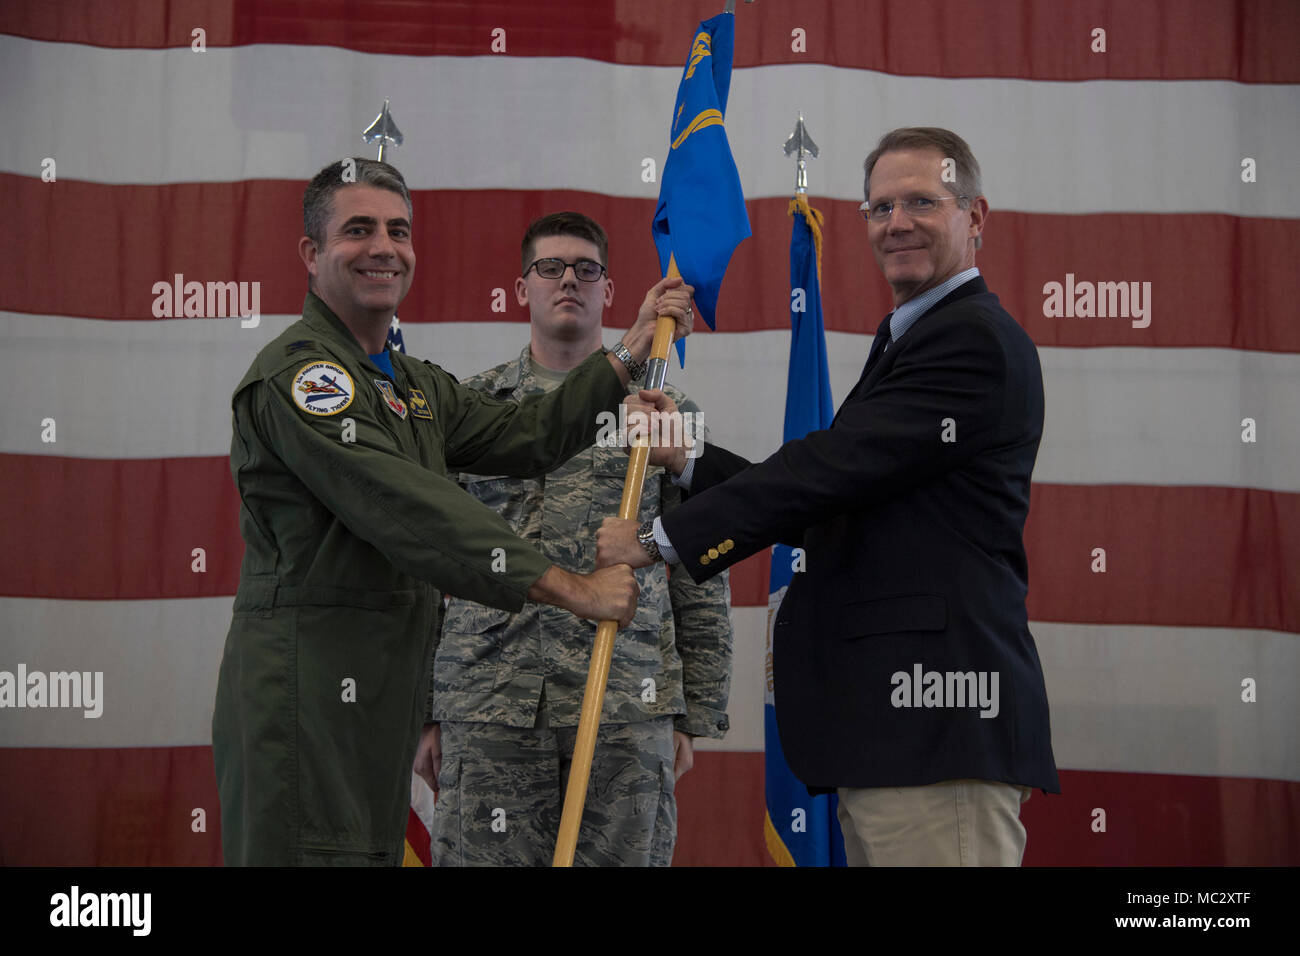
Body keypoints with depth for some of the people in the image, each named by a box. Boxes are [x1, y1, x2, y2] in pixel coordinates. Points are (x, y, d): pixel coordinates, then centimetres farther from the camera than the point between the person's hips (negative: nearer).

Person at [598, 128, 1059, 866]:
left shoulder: (974, 340, -9)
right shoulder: (912, 341, 24)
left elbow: (833, 471, -15)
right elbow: (830, 510, 21)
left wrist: (660, 538, -9)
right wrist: (685, 457, 12)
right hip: (894, 724, 10)